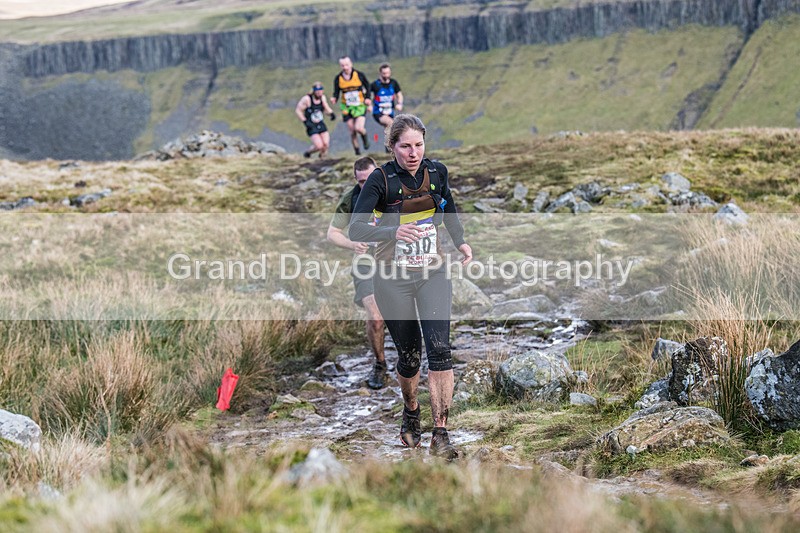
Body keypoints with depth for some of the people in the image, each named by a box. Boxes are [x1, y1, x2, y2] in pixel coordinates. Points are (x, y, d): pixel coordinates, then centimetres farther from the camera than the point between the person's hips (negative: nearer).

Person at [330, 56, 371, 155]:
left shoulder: (359, 75, -8)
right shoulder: (338, 79, -4)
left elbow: (367, 86, 8)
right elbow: (336, 93, 1)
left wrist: (367, 98, -5)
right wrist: (334, 99, -21)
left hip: (360, 106, -2)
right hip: (347, 108, 2)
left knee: (359, 128, -19)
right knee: (352, 132, 2)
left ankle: (365, 138, 15)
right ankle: (357, 150, 20)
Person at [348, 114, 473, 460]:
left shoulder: (436, 172, 0)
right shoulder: (381, 179, -12)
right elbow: (355, 229, -18)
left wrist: (461, 242, 5)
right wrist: (393, 232, -33)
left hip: (432, 274, 2)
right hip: (393, 278, -2)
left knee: (439, 350, -13)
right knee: (409, 354, 8)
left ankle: (440, 436, -12)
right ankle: (410, 414, 38)